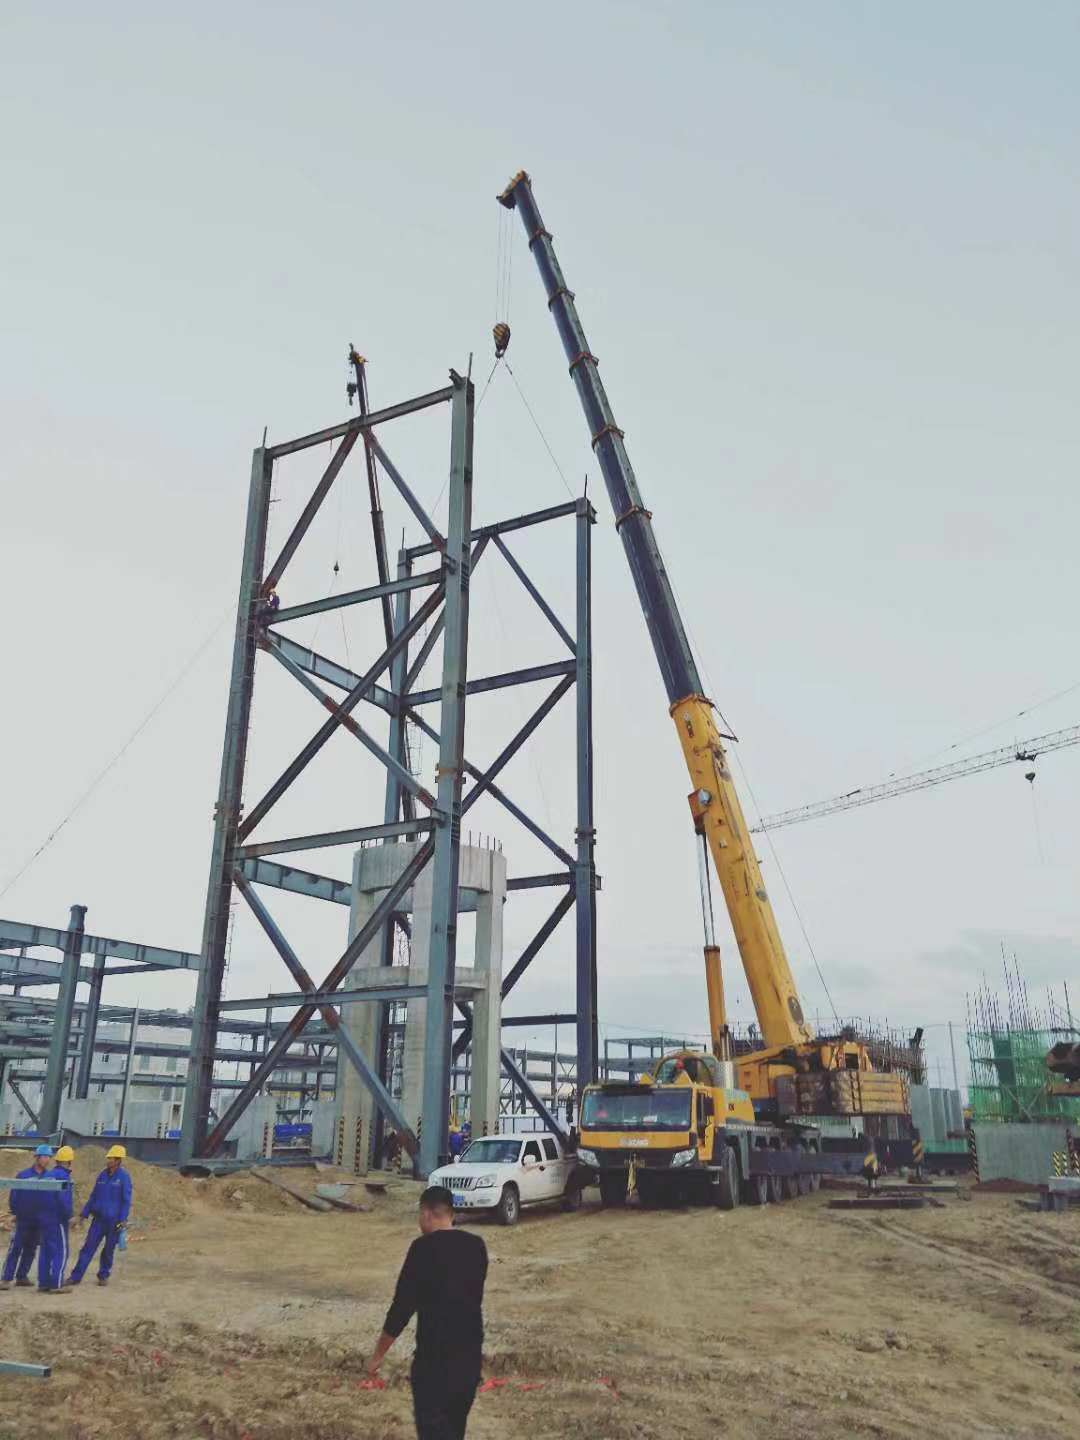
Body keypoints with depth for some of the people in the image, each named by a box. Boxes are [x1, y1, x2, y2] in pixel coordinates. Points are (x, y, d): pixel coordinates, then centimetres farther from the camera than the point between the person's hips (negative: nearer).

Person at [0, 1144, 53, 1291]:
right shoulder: (23, 1175, -5)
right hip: (23, 1219, -3)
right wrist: (15, 1211, -4)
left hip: (39, 1221, 4)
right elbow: (14, 1195, -1)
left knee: (30, 1250, 9)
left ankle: (22, 1276, 20)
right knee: (15, 1249, -7)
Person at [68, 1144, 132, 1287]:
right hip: (98, 1218, 4)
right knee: (88, 1247, 0)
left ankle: (103, 1275, 22)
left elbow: (126, 1200, -10)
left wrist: (123, 1219, -15)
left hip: (114, 1220, -4)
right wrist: (85, 1213, 11)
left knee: (108, 1249, 6)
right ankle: (76, 1276, 3)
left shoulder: (124, 1177, -10)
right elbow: (93, 1195, 13)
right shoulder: (102, 1175, 6)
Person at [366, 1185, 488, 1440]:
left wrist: (378, 1354, -4)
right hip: (471, 1347, 6)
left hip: (435, 1351, -6)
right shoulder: (476, 1246, 4)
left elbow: (403, 1305, -12)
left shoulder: (423, 1248, -13)